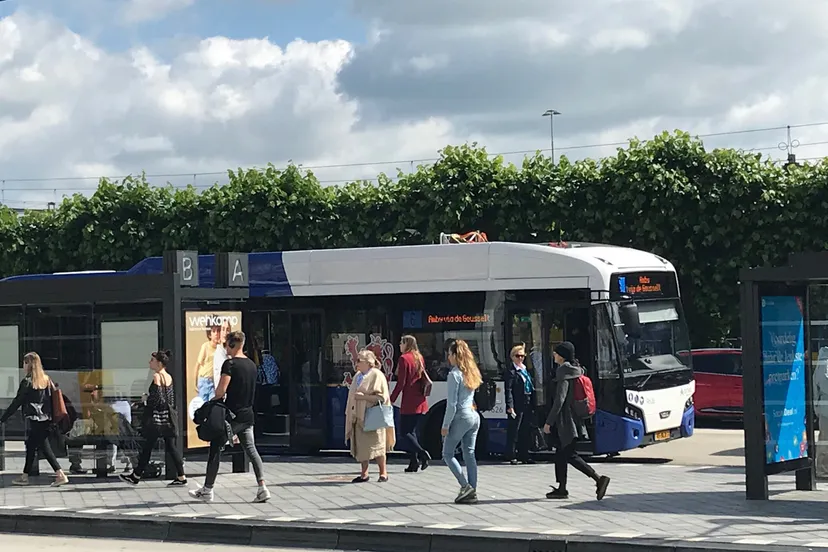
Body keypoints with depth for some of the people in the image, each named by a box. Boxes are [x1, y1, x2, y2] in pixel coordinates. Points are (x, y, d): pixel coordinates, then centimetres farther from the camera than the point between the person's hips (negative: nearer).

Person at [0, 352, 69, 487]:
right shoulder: (46, 380, 9)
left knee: (44, 448, -2)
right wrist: (53, 418, 13)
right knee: (31, 446, 15)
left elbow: (16, 402, -9)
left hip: (35, 419, -7)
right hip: (46, 420, 7)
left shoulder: (27, 382, -10)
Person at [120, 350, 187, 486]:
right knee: (171, 446, 8)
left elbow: (158, 398, -20)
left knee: (148, 446, 2)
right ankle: (181, 477, 4)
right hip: (168, 416, 8)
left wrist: (146, 398, -3)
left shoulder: (157, 376, -13)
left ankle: (136, 476, 13)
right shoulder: (168, 377, 11)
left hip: (157, 417, -8)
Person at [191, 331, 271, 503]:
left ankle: (207, 490, 10)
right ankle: (262, 488, -7)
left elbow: (221, 390, -20)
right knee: (251, 450, 6)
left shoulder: (230, 364, -14)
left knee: (216, 450, 4)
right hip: (248, 415, 7)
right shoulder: (252, 365, 10)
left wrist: (216, 399, 1)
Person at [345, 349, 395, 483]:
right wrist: (350, 414, 14)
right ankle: (364, 474, 12)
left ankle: (383, 472, 9)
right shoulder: (358, 376, 15)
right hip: (359, 417, 7)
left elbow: (381, 397, -13)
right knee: (360, 446, 6)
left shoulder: (376, 375, -9)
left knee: (375, 445, -3)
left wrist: (364, 397, -19)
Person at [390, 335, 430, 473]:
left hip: (409, 402, -7)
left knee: (404, 431, -2)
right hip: (421, 403, 7)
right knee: (414, 432, 10)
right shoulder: (420, 358, 14)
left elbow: (401, 382, -13)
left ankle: (422, 453, -18)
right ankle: (413, 463, 9)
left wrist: (392, 399, -8)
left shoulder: (404, 358, -9)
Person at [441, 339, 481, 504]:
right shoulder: (471, 373, 11)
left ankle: (465, 486, -8)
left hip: (461, 417, -8)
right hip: (474, 416, 8)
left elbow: (452, 404, -15)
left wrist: (445, 425, -10)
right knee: (469, 454, 9)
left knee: (447, 454, 3)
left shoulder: (454, 374, -13)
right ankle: (472, 492, 7)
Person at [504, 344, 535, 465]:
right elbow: (508, 390, -13)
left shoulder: (525, 370, 16)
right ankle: (511, 456, 3)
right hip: (517, 406, -8)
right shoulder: (511, 371, -7)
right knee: (513, 431, -2)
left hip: (527, 405, 8)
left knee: (525, 432, 11)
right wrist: (510, 406, -21)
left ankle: (524, 455, 18)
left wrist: (532, 404, 14)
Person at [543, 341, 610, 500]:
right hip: (575, 420, 9)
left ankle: (599, 479, -15)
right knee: (560, 454, 14)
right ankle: (562, 489, 16)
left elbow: (559, 400, -19)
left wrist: (548, 422, -17)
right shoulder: (576, 372, 13)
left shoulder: (564, 373, -14)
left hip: (567, 421, -9)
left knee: (570, 455, -8)